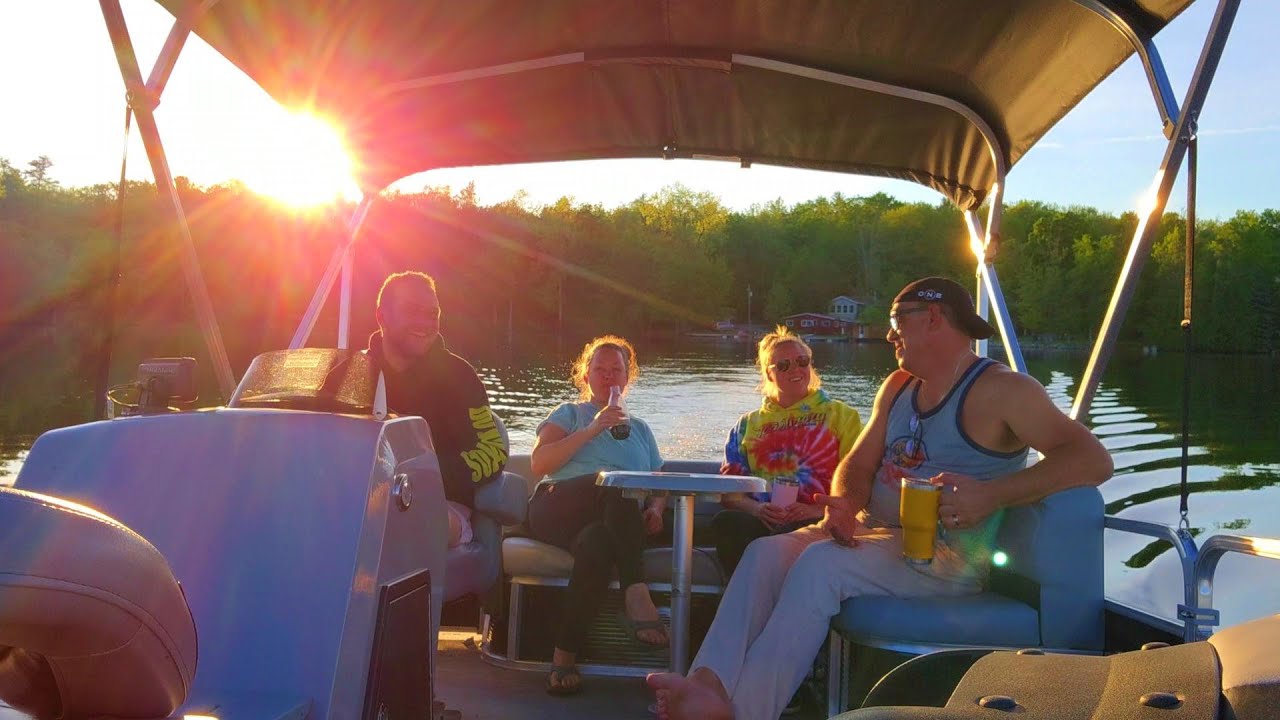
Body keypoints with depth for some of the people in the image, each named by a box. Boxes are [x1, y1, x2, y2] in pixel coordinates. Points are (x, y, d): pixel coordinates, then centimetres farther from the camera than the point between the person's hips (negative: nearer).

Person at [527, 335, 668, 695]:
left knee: (598, 540, -39)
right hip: (556, 509, -2)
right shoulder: (569, 413, 23)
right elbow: (538, 463, 5)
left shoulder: (639, 429, 33)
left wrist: (655, 510, 2)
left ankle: (565, 653, -35)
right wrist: (591, 430, -4)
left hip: (619, 519, 2)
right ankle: (635, 592, -45)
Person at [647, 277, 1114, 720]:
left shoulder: (1000, 390, -8)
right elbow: (858, 465, 16)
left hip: (948, 557, -7)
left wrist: (992, 495, -31)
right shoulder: (897, 386, 17)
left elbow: (1094, 460, -18)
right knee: (766, 551, -14)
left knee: (819, 564, -30)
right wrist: (843, 508, -9)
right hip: (876, 535, 8)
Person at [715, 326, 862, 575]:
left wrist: (822, 510, -12)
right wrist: (756, 508, -7)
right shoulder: (748, 424, 24)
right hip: (761, 521, 3)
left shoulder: (840, 415, 17)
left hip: (817, 523, -3)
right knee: (725, 522, -33)